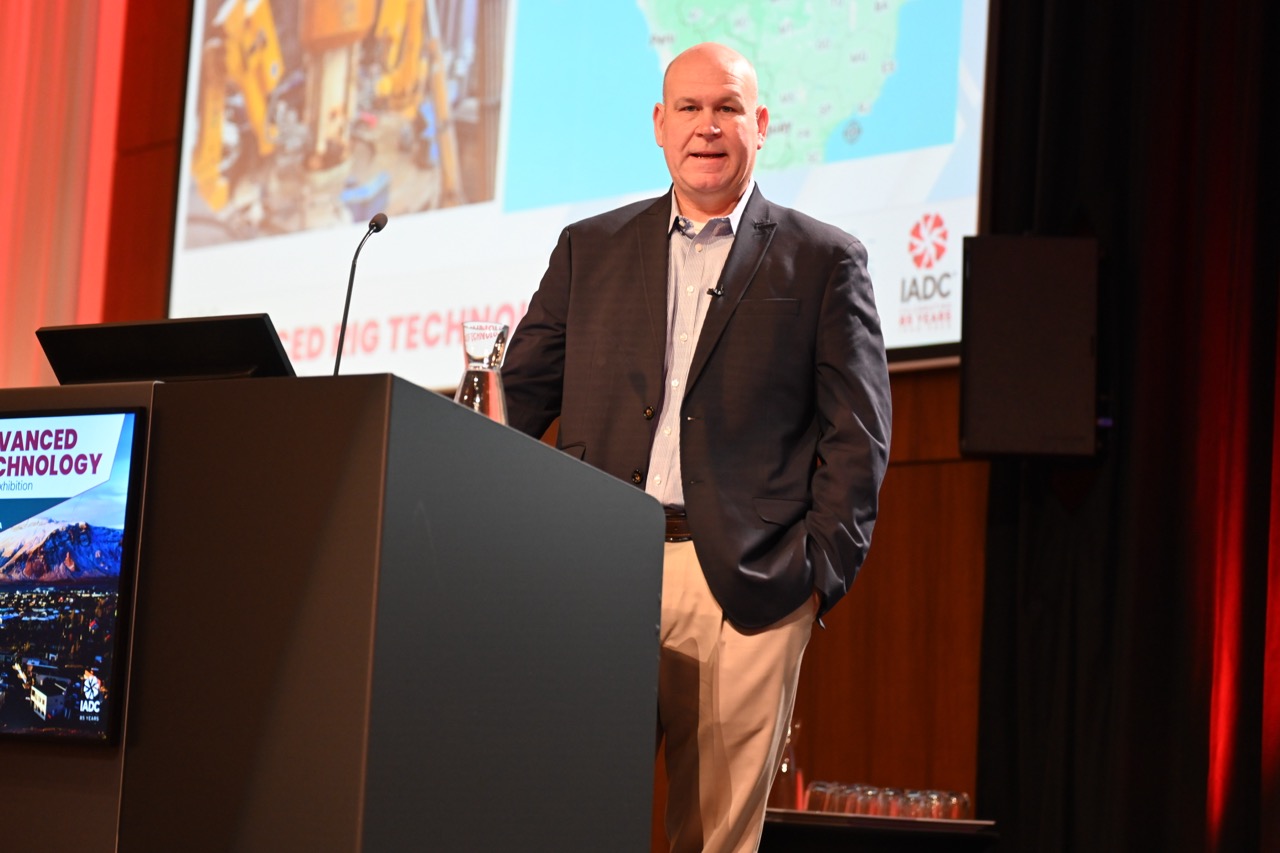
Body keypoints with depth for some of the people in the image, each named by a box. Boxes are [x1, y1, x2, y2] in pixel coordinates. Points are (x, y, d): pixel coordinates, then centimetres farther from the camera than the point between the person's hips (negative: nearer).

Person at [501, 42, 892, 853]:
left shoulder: (825, 261, 8)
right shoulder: (589, 248, 16)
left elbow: (858, 431, 4)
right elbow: (525, 389, 14)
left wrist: (823, 571, -6)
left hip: (744, 586, -2)